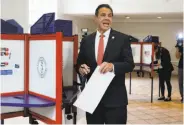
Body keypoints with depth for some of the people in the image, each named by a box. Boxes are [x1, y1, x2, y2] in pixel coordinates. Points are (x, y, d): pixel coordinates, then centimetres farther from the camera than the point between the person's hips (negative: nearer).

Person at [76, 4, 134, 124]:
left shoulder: (123, 38, -1)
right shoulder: (86, 40, 7)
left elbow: (130, 64, -6)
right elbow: (79, 63, 12)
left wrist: (113, 66, -25)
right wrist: (81, 68, -11)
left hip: (115, 97, -2)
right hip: (92, 96, 3)